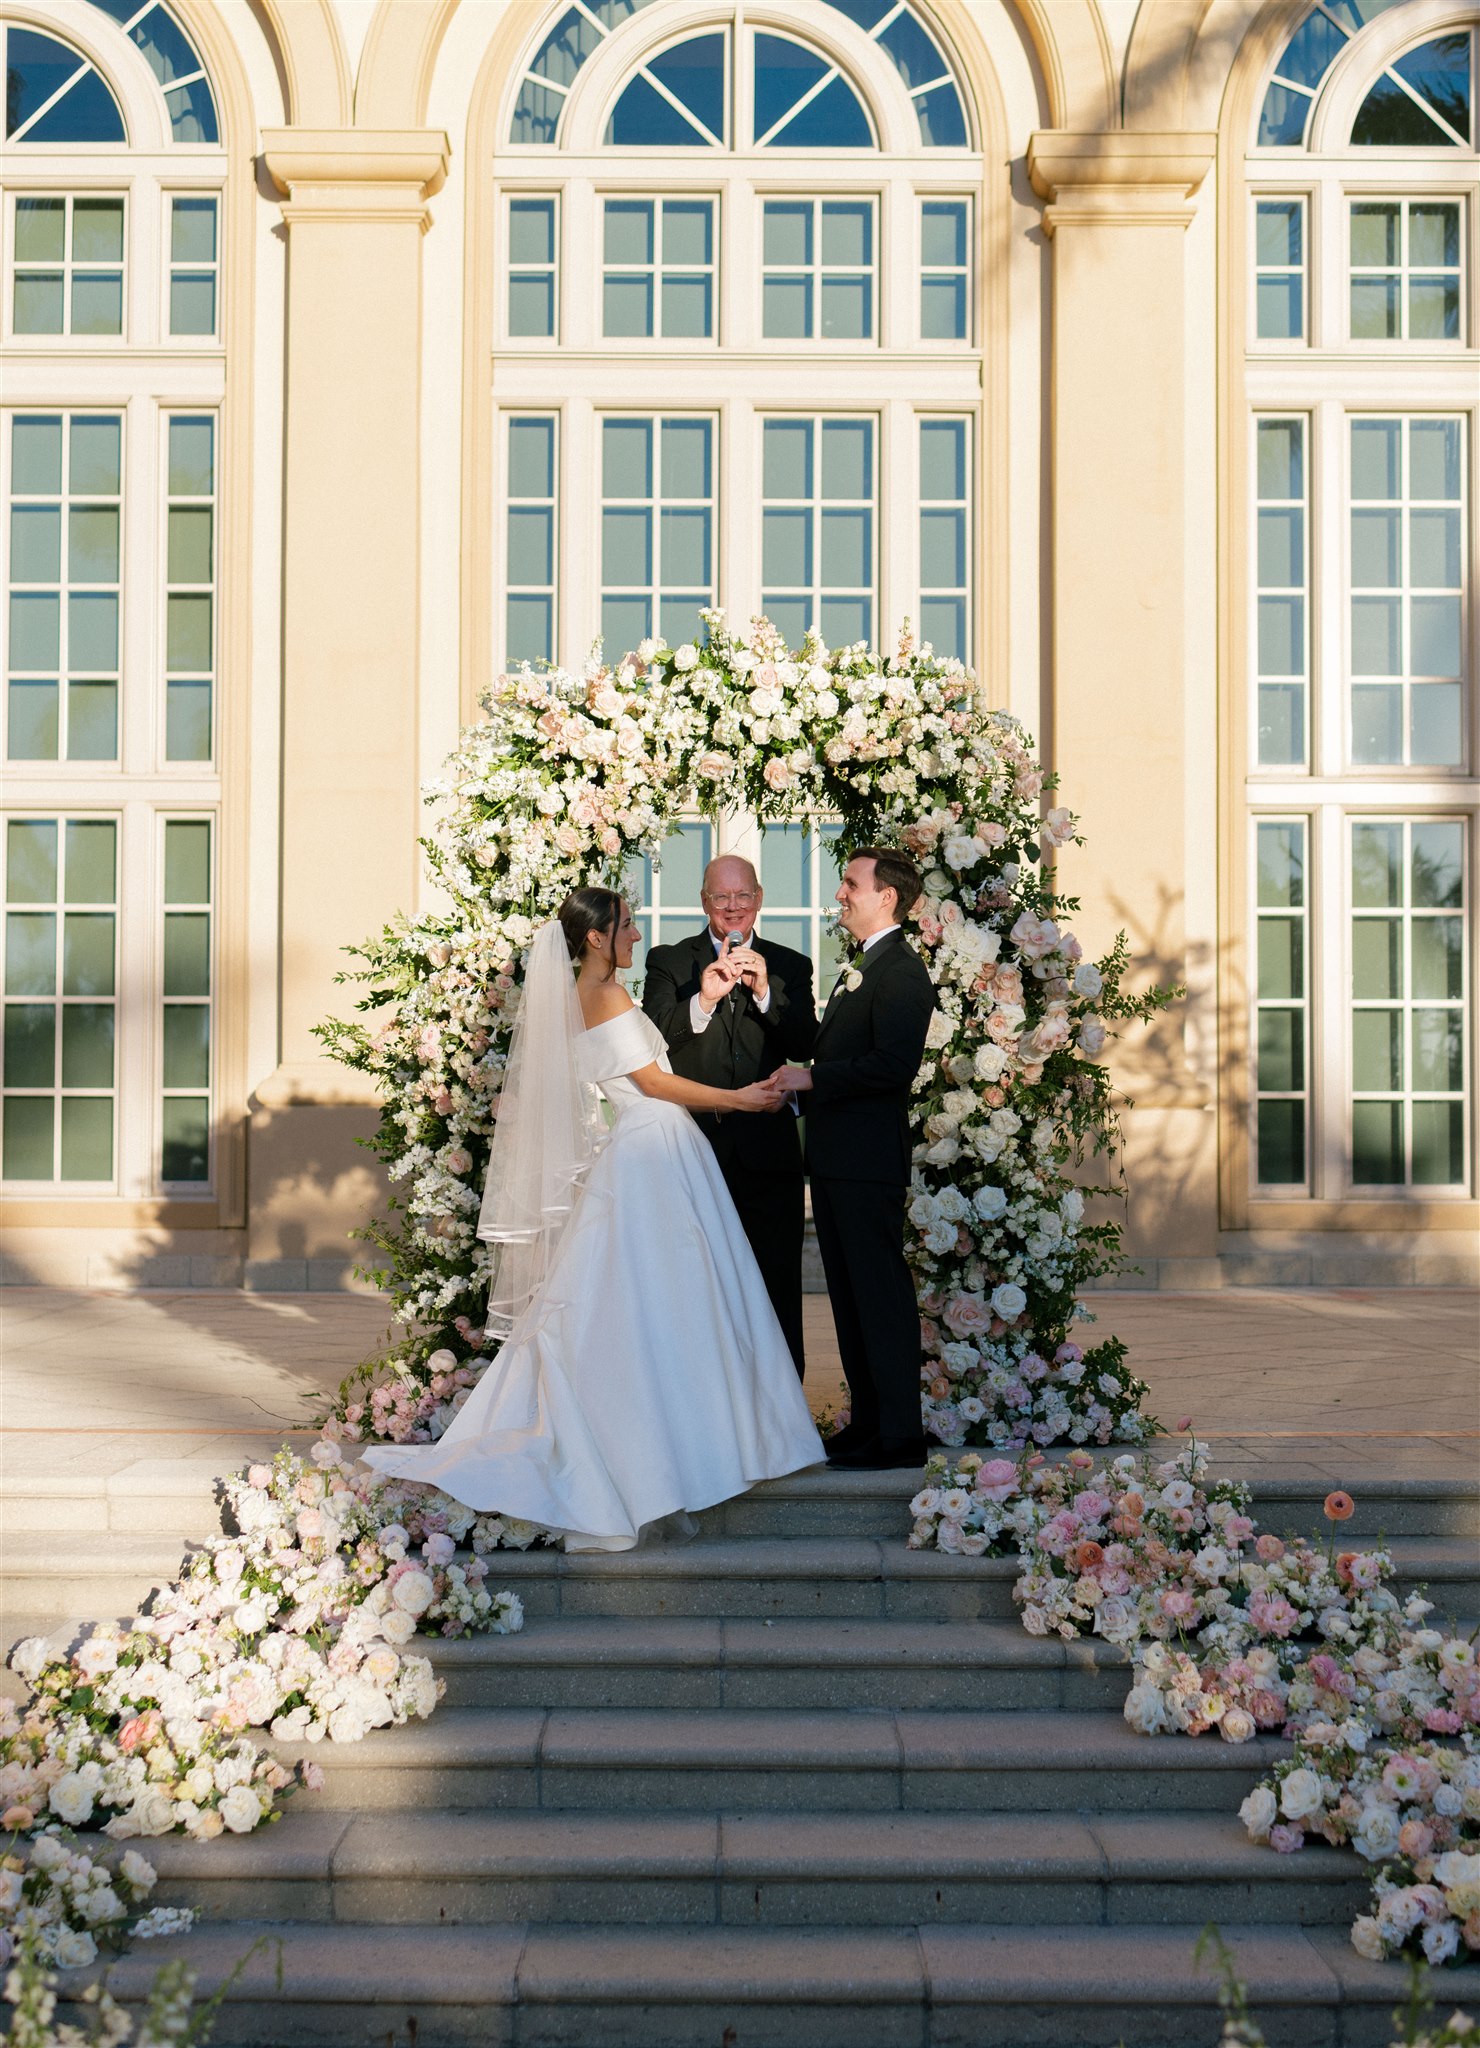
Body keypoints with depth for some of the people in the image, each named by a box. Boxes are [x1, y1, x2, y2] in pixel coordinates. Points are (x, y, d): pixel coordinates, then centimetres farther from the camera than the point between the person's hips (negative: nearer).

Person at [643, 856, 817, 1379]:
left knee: (777, 1291, 5)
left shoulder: (789, 967, 8)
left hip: (768, 1149, 1)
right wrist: (703, 1001, -25)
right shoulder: (669, 961, 4)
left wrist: (764, 992, -19)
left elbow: (805, 1046, -5)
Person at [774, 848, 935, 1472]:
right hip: (835, 1158, 10)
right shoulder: (860, 970, 20)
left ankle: (900, 1435, 1)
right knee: (850, 1295, 14)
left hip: (868, 1162, -10)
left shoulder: (901, 972, -13)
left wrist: (813, 1079, -18)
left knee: (881, 1293, -5)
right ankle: (867, 1420, 22)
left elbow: (894, 1064, -24)